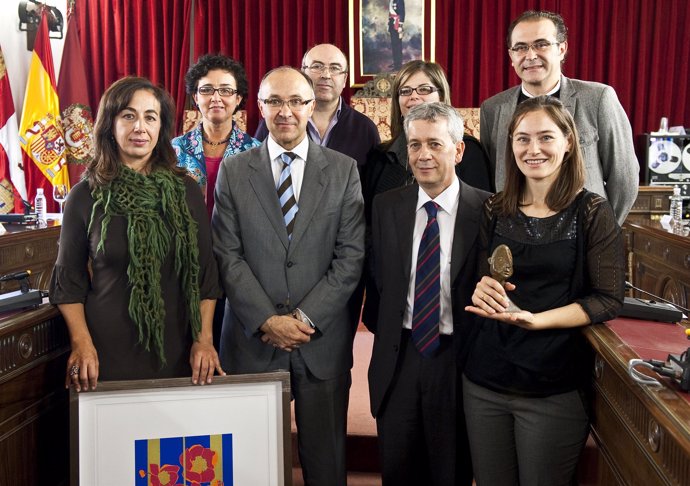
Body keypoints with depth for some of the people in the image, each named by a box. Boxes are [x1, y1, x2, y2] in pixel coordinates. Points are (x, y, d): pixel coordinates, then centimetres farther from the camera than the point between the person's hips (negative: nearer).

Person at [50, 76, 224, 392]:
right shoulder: (85, 197, -2)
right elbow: (69, 281, 4)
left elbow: (205, 271, 3)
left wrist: (204, 338, -5)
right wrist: (81, 342, -8)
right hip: (109, 350, -1)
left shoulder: (186, 191, 1)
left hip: (177, 349, 2)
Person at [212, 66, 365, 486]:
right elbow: (228, 256, -1)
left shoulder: (344, 170, 3)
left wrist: (306, 318, -10)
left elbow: (351, 257, -2)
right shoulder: (233, 172, 5)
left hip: (323, 340, 0)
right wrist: (268, 321, -11)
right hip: (253, 340, 1)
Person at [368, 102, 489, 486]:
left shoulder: (486, 209, -9)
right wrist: (382, 327, 4)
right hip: (398, 356, 3)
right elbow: (379, 278, 9)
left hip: (456, 358, -3)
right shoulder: (387, 206, 2)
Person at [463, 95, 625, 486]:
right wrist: (482, 290, -14)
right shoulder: (495, 211, 4)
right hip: (485, 380, 3)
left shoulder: (593, 212, -6)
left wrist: (537, 319, -21)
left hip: (555, 387, -3)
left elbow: (609, 299, -8)